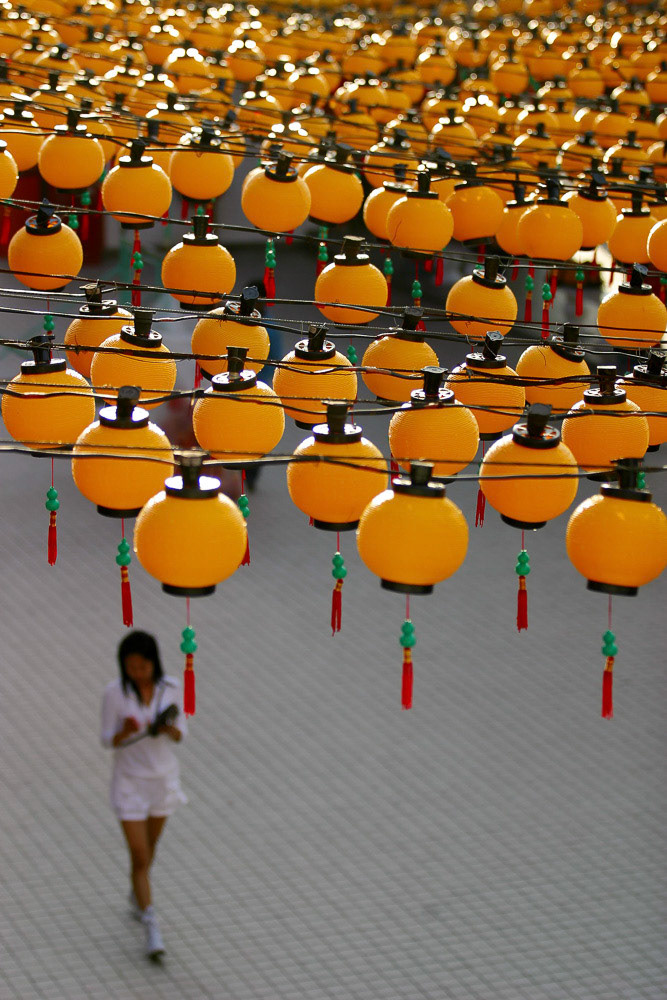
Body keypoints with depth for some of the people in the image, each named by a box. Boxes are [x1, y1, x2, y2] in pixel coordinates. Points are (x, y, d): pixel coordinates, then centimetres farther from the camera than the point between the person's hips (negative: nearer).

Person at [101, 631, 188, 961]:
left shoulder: (171, 688, -7)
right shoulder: (115, 692, -14)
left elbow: (181, 733, 2)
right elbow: (108, 740, -9)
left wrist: (172, 730, -21)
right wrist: (125, 732, -31)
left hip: (164, 777, 3)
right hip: (130, 781, -3)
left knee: (149, 847, 21)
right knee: (139, 856, -9)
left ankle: (137, 897, 48)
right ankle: (152, 931, -9)